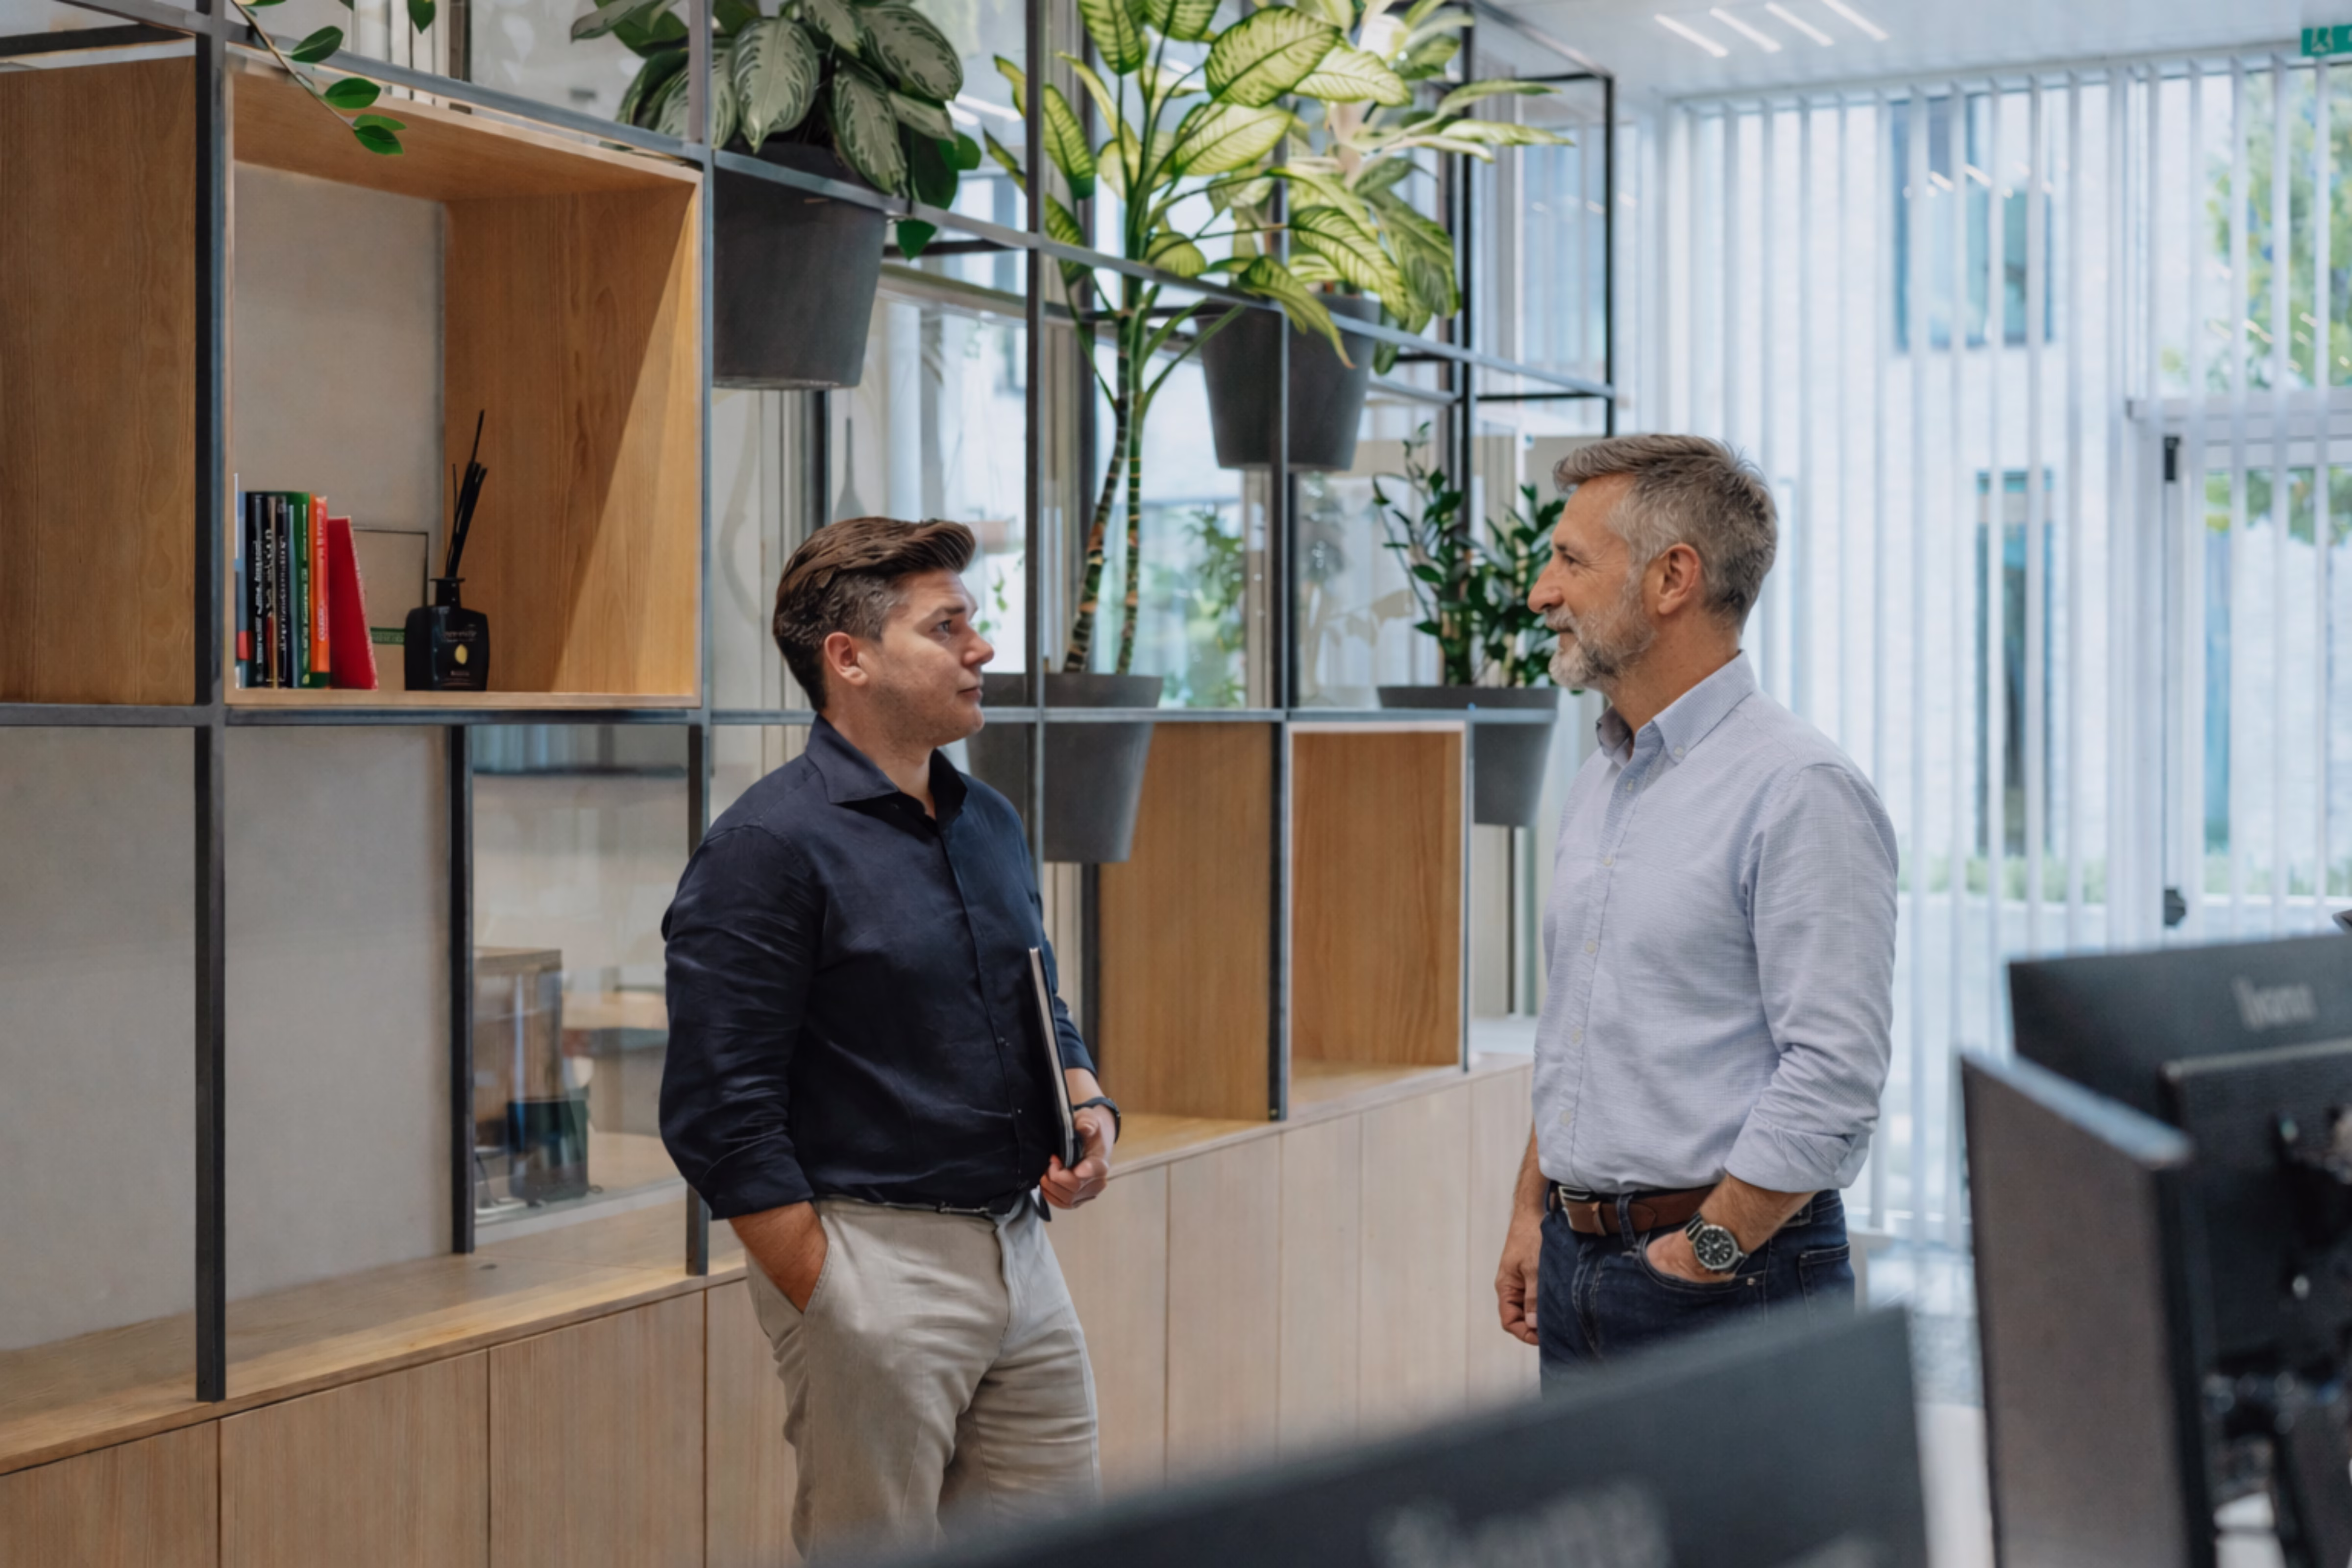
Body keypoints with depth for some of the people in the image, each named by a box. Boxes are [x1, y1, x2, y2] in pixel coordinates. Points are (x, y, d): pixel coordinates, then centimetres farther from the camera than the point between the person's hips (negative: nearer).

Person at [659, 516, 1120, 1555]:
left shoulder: (991, 823, 14)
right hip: (875, 1259, -7)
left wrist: (1089, 1111, 4)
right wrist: (828, 1305, -15)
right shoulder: (770, 846, -11)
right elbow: (718, 1115, -15)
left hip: (1021, 1253, 8)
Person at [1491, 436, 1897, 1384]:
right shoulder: (1598, 785, 14)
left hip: (1733, 1283, -8)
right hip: (1577, 1266, 8)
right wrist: (1533, 1213, 15)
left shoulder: (1799, 791, -14)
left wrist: (1704, 1253, -16)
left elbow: (1833, 1076, -19)